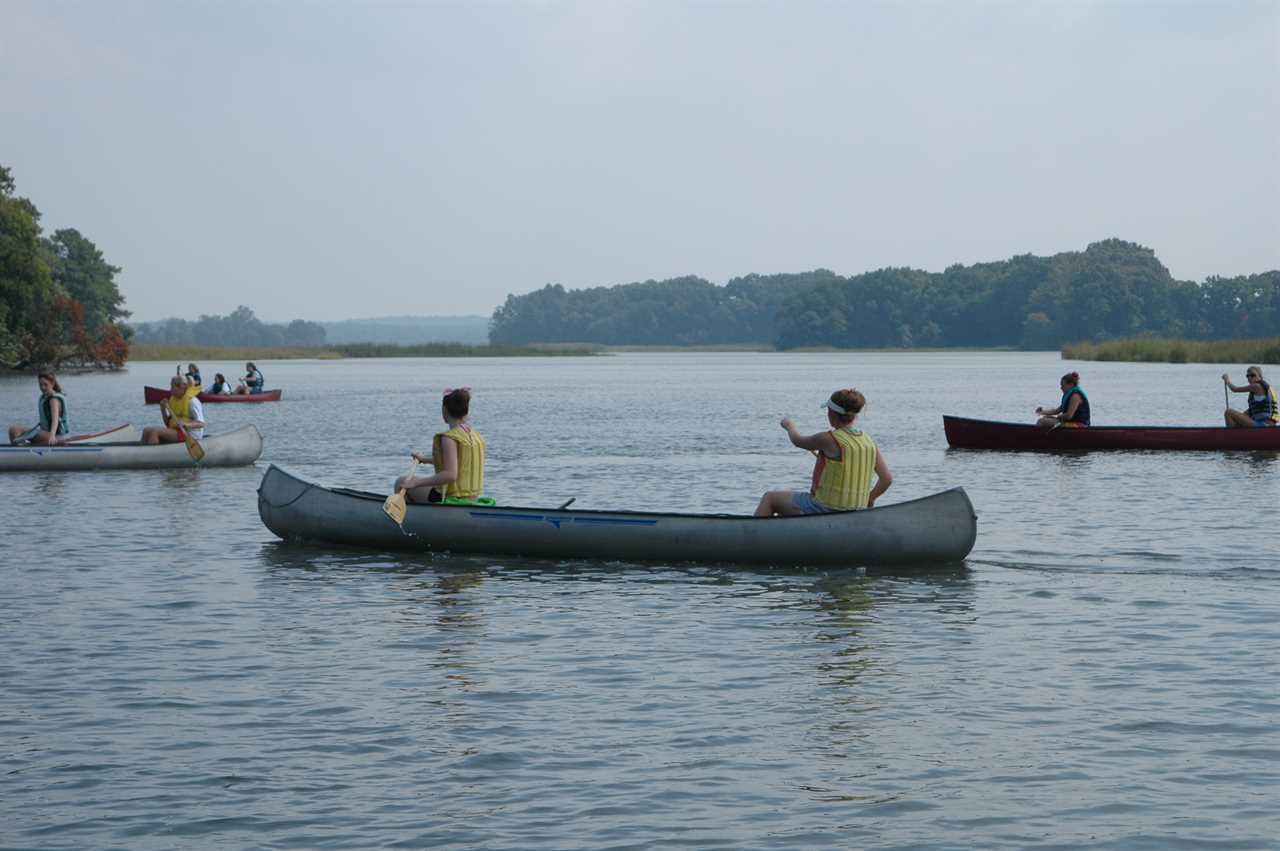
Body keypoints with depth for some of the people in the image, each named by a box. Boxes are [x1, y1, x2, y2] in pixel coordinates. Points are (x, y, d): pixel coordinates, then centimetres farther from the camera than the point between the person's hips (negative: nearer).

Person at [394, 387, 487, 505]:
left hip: (452, 499, -9)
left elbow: (450, 475, -27)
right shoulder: (477, 436, 8)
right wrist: (426, 460, 32)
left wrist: (416, 483, -25)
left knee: (401, 483, 9)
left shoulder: (449, 438, -18)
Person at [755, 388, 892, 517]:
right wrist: (869, 500, 18)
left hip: (825, 509, -7)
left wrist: (790, 426, 25)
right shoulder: (869, 442, -1)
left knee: (769, 499, 16)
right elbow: (887, 479, 1)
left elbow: (797, 441, 2)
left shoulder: (829, 439, -18)